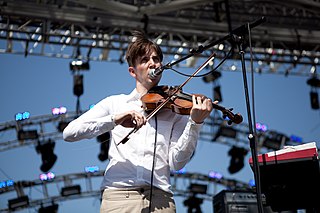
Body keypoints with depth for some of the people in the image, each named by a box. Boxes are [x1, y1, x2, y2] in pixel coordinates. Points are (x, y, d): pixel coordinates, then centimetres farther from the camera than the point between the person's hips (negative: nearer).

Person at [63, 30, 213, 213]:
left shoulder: (175, 110, 12)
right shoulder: (115, 103, 12)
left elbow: (176, 162, 0)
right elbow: (69, 133, 0)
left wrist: (195, 123, -13)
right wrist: (114, 120, -12)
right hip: (119, 197, -1)